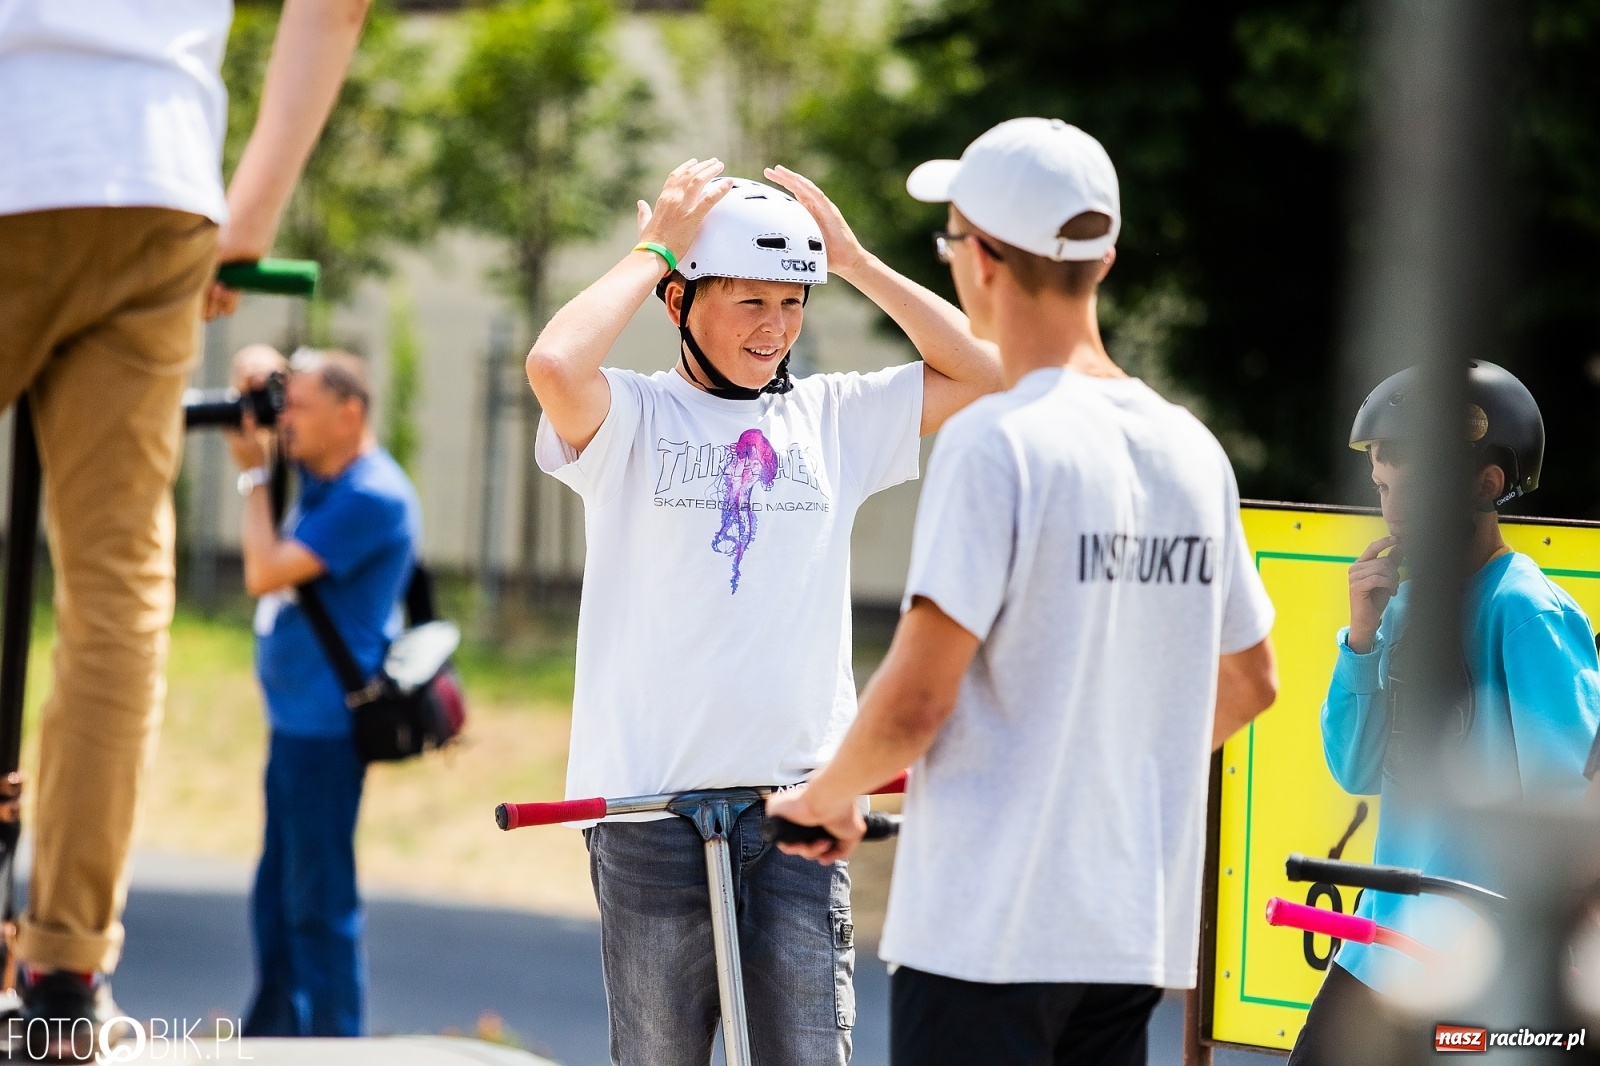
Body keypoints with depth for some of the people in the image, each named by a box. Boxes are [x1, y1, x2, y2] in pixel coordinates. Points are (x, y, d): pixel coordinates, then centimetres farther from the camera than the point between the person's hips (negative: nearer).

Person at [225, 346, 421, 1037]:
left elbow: (266, 572, -19)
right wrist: (260, 373, 3)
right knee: (277, 900, 15)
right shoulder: (323, 471, 11)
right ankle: (269, 1043, 23)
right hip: (295, 717, 10)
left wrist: (253, 474, -8)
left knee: (318, 902, -8)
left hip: (327, 721, -10)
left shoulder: (372, 498, -17)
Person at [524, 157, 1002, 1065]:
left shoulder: (836, 418, 11)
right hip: (652, 800, -2)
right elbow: (555, 366, -20)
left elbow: (987, 375, 6)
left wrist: (855, 260, 5)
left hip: (799, 806, 2)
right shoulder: (632, 419, 1)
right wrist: (654, 247, -7)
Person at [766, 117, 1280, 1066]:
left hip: (985, 927, -7)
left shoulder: (995, 443, -14)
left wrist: (827, 798, 1)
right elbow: (1249, 685, 20)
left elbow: (917, 697, -17)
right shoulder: (1193, 451, 8)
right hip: (1138, 930, 7)